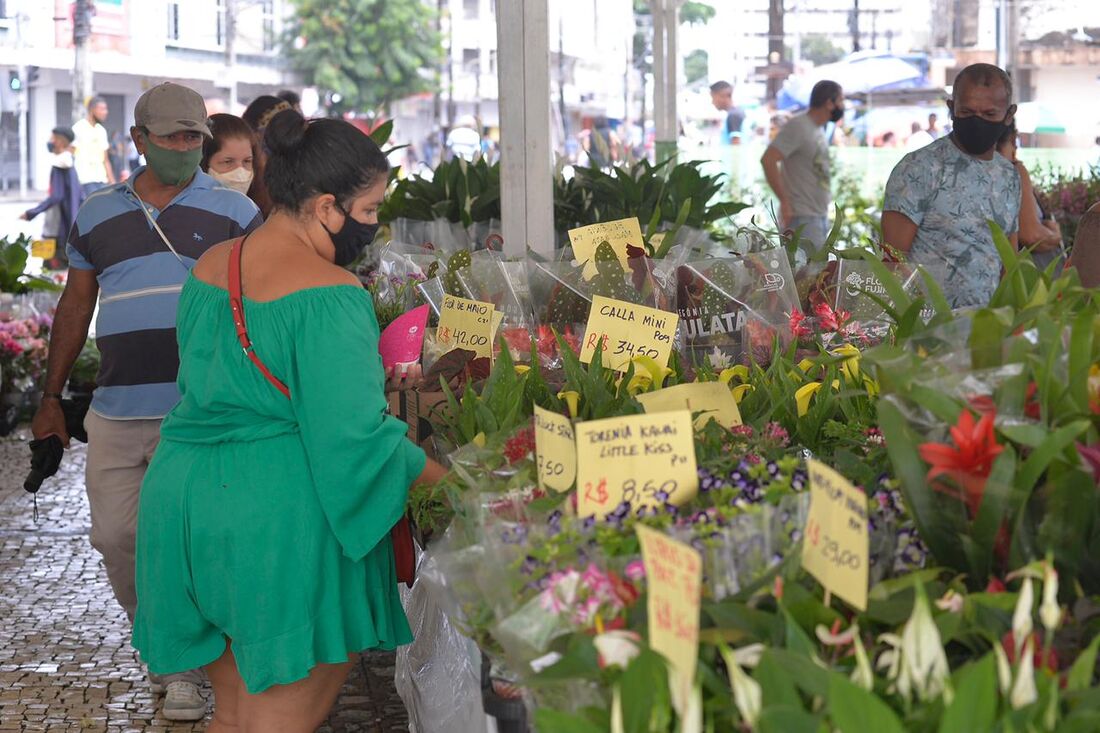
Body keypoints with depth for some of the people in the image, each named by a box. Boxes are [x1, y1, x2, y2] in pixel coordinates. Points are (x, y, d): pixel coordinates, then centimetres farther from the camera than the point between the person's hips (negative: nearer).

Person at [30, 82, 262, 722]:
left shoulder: (233, 211, 4)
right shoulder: (97, 215, 12)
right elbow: (76, 307, 18)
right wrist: (52, 397, 15)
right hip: (116, 410, 3)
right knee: (116, 535, 5)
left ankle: (186, 670, 10)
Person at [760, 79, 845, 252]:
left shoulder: (819, 129, 15)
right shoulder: (798, 126, -13)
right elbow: (768, 160, -22)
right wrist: (785, 202, -21)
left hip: (820, 217, 10)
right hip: (802, 218, -10)